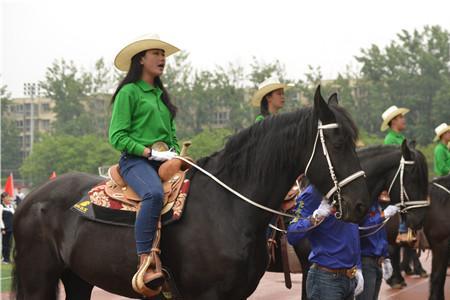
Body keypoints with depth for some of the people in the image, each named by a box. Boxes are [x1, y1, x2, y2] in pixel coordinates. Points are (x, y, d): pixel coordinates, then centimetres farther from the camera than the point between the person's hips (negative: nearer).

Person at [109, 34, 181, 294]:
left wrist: (175, 154, 6)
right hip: (136, 159, -8)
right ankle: (146, 263, -43)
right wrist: (150, 152, -15)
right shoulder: (129, 92, 1)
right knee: (154, 193, -38)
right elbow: (117, 136, -6)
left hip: (166, 162, 8)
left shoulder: (161, 95, 23)